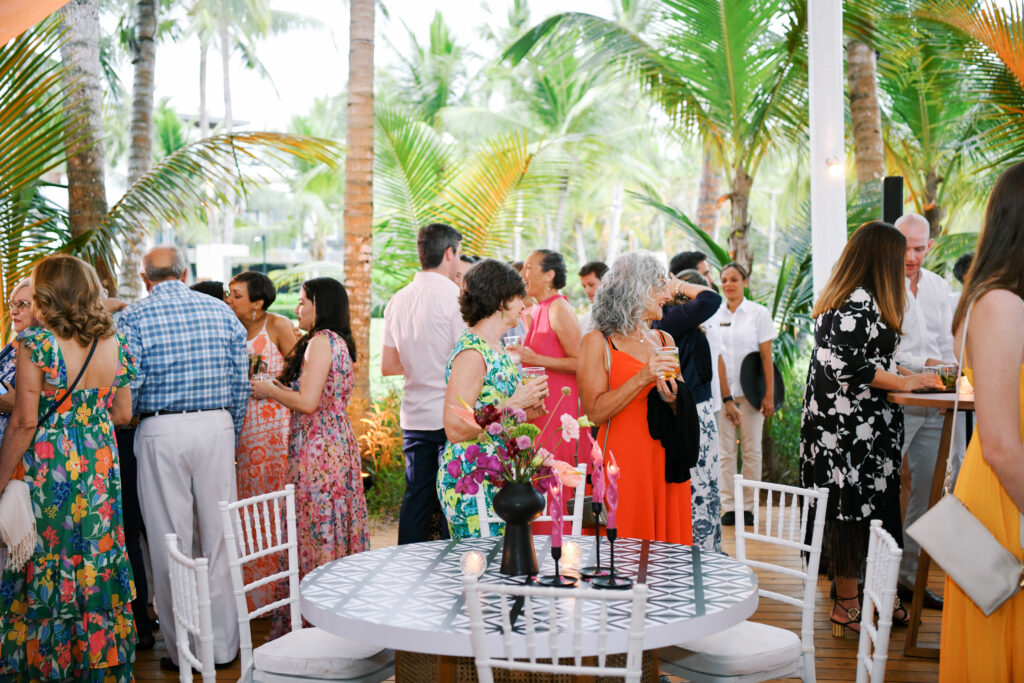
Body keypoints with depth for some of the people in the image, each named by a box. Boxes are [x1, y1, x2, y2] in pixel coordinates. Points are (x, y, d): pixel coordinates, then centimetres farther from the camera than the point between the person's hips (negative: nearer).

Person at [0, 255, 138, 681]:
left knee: (40, 567, 7)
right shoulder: (115, 345, 1)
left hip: (47, 468, -5)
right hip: (99, 467, 5)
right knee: (96, 560, 14)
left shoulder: (35, 343, -13)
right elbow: (122, 414, 8)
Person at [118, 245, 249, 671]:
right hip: (216, 427, 3)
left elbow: (127, 387, -9)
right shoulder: (221, 312, 7)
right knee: (219, 536, 9)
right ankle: (223, 644, 18)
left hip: (161, 432, -3)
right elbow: (241, 382, 6)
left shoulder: (133, 317, -2)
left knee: (170, 541, 5)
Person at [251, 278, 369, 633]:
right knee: (337, 529, 13)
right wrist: (280, 388, 15)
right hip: (338, 442, 10)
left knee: (315, 529, -3)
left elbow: (307, 402, -19)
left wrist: (268, 390, -4)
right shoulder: (339, 341, 15)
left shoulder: (321, 341, -13)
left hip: (317, 446, -10)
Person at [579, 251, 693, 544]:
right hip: (621, 463, -6)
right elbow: (595, 412, -13)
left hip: (667, 461, 6)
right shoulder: (597, 342, -4)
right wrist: (642, 379, -19)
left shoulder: (664, 340, 14)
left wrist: (672, 397, -2)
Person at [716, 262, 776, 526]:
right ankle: (728, 506, 7)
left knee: (751, 450, 2)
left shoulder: (758, 313, 2)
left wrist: (769, 394, -9)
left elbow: (766, 356, -1)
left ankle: (748, 506, 10)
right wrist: (725, 398, 2)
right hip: (721, 391, 2)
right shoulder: (715, 314, 8)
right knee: (725, 450, 1)